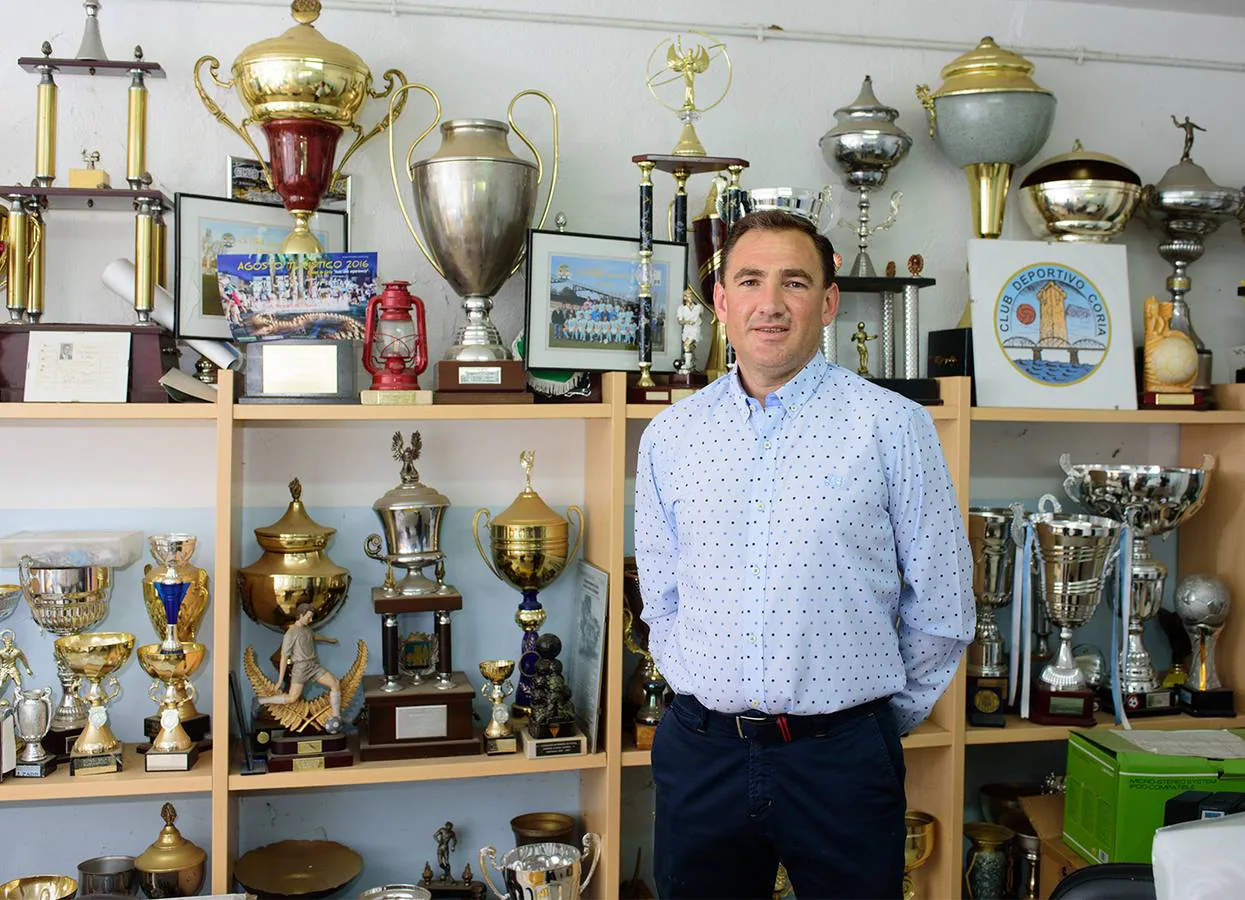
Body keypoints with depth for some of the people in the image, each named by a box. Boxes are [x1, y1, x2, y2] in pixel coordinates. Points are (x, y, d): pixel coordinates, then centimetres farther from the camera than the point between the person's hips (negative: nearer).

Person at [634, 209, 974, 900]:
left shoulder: (894, 426, -4)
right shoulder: (669, 436, 5)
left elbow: (941, 606, 0)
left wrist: (878, 718, 6)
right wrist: (713, 698, 9)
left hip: (843, 758, -2)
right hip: (700, 754, 3)